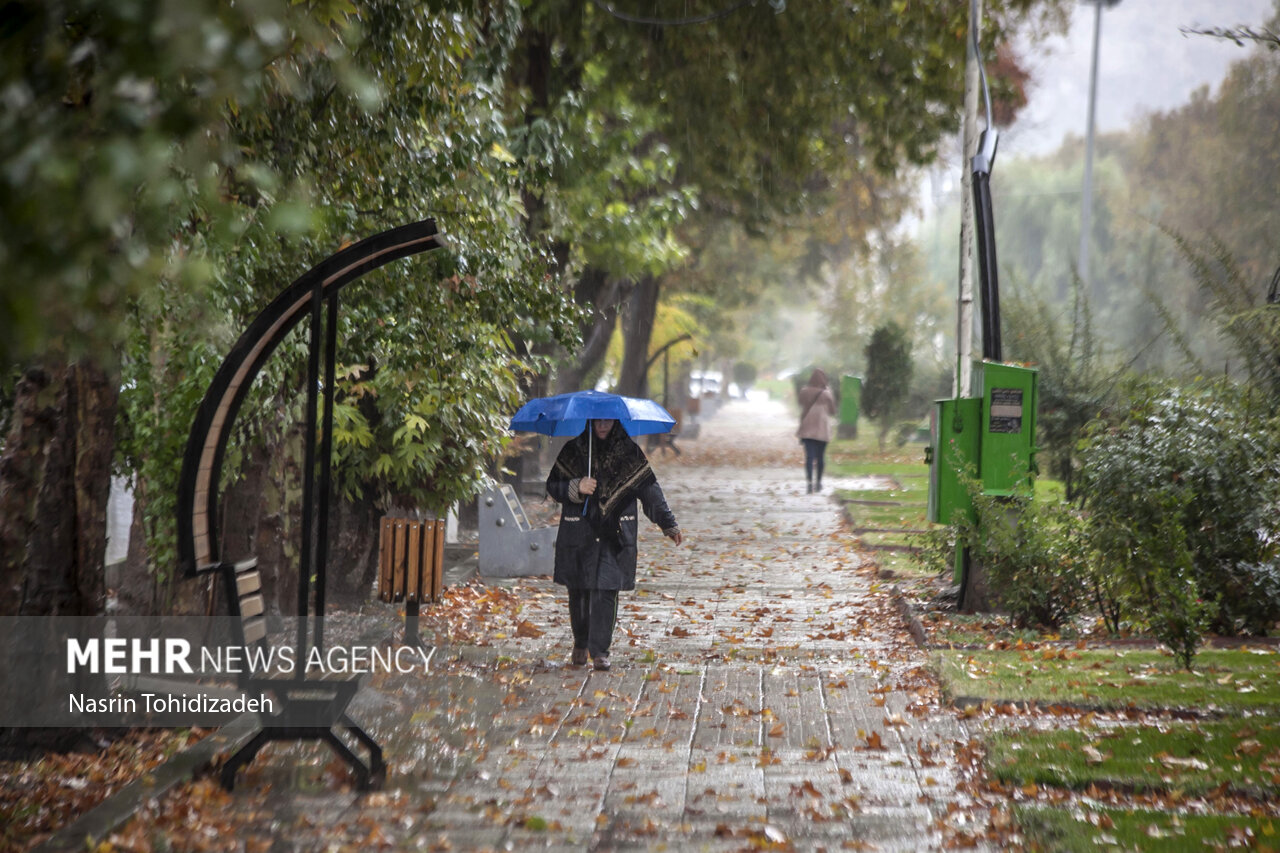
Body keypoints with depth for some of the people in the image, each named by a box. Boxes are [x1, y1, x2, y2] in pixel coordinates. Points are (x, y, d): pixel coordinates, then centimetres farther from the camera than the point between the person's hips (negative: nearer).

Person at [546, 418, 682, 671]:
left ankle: (599, 650, -3)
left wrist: (668, 524, 4)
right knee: (578, 591, 6)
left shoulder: (630, 451, 4)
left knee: (606, 589, -9)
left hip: (615, 535, -1)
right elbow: (553, 485, 6)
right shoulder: (573, 450, 5)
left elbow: (649, 488, 7)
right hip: (578, 533, 1)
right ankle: (581, 643, 28)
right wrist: (576, 487, -15)